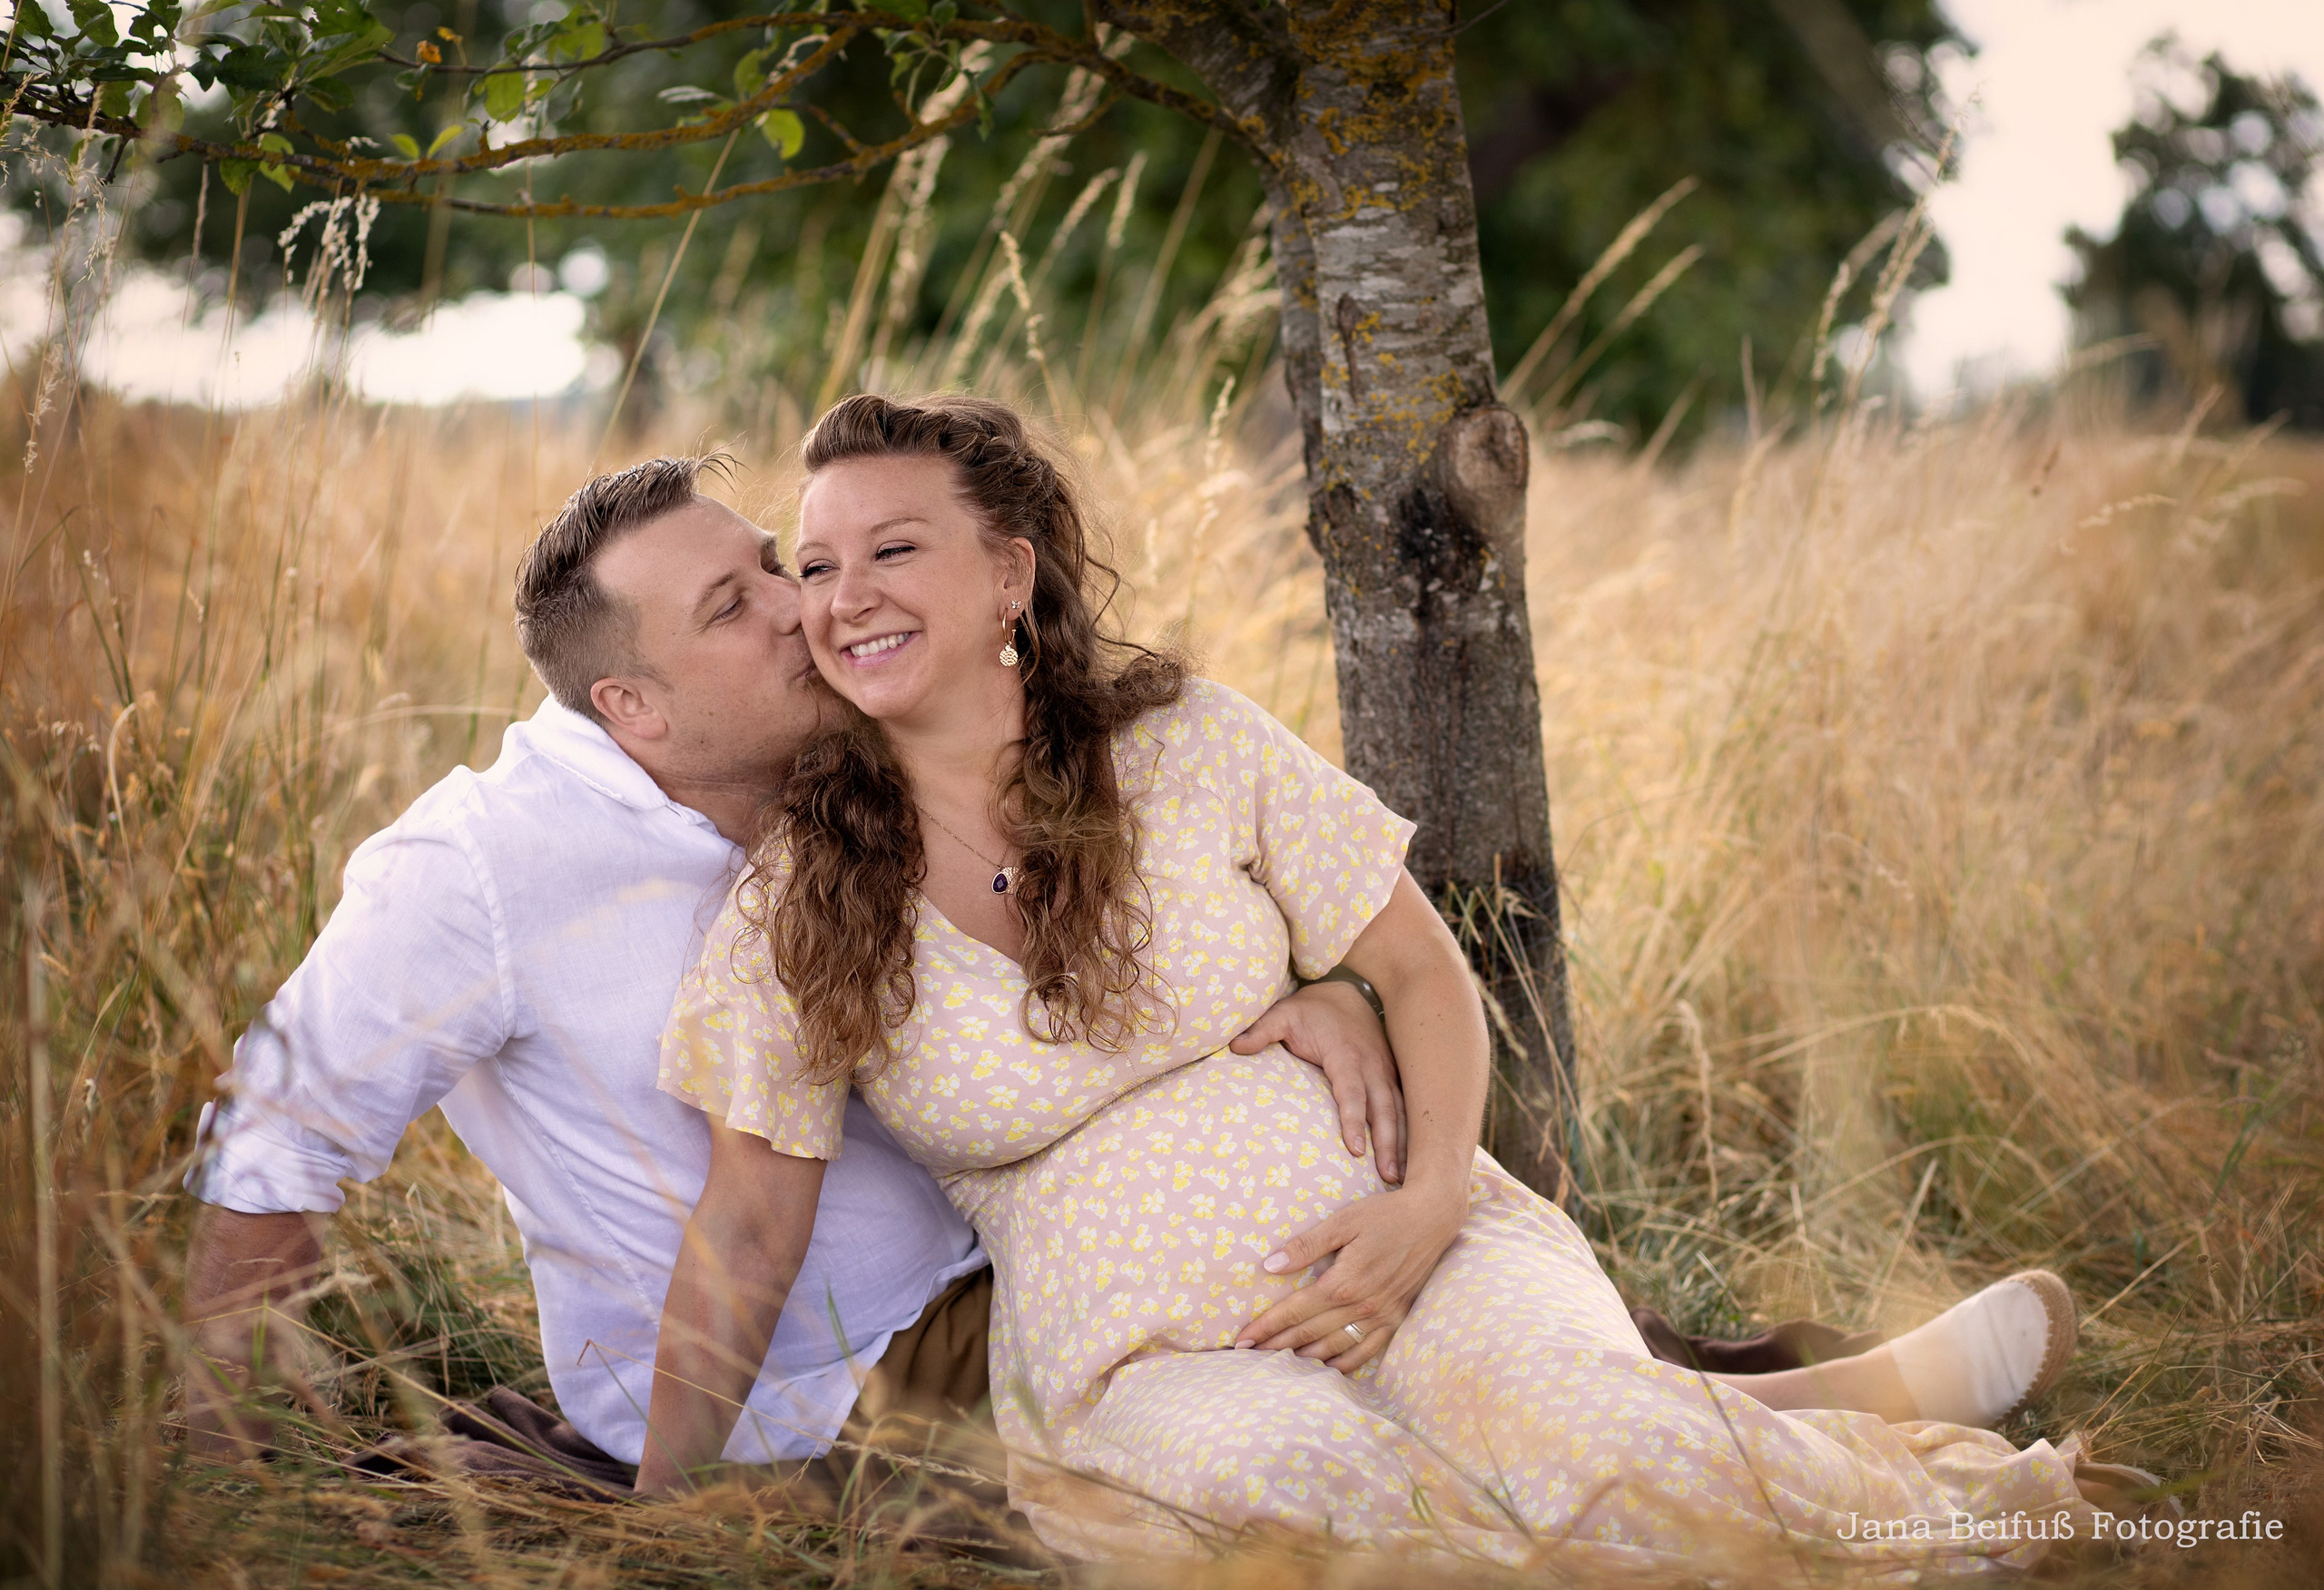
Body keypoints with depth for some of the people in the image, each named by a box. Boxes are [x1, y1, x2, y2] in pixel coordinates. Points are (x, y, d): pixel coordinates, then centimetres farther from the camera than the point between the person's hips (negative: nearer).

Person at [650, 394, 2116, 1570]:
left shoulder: (1189, 741, 2)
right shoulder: (795, 905, 2)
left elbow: (1422, 970, 6)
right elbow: (744, 1238, 3)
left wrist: (1430, 1197, -12)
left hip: (1370, 1228, 0)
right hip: (1134, 1352, 0)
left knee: (1597, 1451, -31)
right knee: (1322, 1479, -36)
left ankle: (1910, 1386, -3)